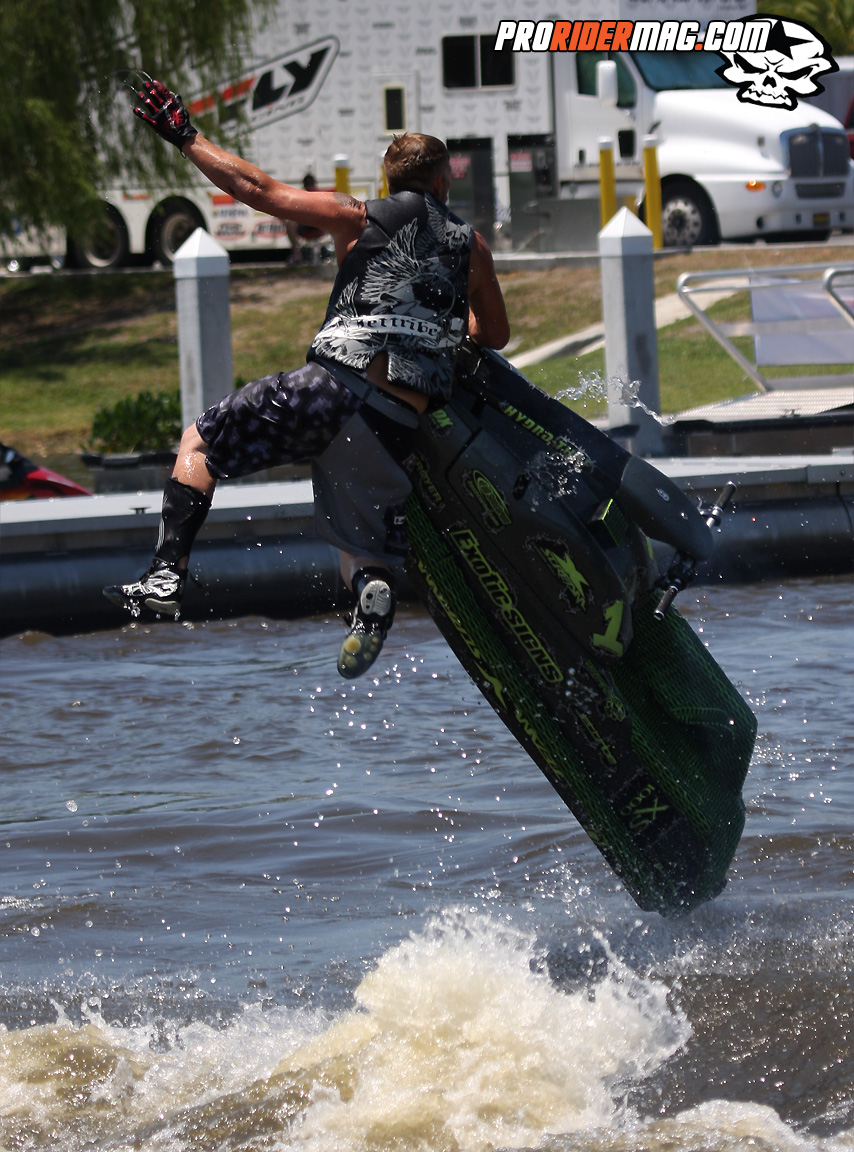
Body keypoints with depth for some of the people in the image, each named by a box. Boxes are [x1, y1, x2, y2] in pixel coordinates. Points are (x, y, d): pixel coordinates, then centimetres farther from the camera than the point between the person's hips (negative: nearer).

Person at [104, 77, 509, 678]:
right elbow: (496, 335, 25)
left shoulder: (360, 218, 7)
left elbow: (259, 189, 5)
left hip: (335, 385, -3)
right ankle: (374, 592, -21)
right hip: (401, 423, 3)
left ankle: (168, 572, -6)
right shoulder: (471, 245, 15)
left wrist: (185, 137, 13)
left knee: (201, 442, 12)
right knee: (362, 550, 17)